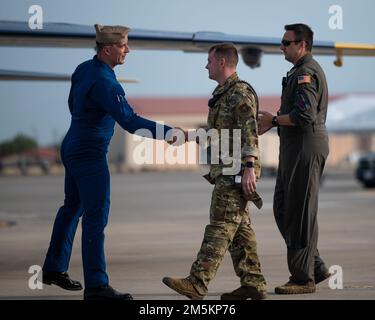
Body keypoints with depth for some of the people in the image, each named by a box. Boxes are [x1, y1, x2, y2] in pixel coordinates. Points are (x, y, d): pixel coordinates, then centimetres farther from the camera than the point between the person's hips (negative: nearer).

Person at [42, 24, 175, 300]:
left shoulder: (84, 69, 6)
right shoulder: (103, 81, -23)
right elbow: (128, 120, -29)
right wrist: (168, 132, -30)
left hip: (74, 149, 10)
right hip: (90, 153, -10)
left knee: (73, 208, 20)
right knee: (97, 215, -11)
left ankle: (54, 269, 31)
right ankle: (96, 285, -13)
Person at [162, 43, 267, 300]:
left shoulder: (240, 93, -12)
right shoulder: (223, 93, 19)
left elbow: (249, 133, -21)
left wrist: (249, 168, -27)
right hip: (224, 170, 10)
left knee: (221, 226, -12)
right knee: (239, 228, 9)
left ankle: (197, 284, -17)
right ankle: (253, 284, 11)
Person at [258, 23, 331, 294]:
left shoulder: (306, 73, -14)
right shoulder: (302, 72, 19)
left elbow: (304, 116, -24)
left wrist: (273, 119, -12)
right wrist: (271, 124, 12)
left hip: (306, 147, -11)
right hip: (294, 148, 11)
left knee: (300, 212, -6)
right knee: (283, 209, 12)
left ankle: (303, 277, -1)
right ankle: (316, 267, 15)